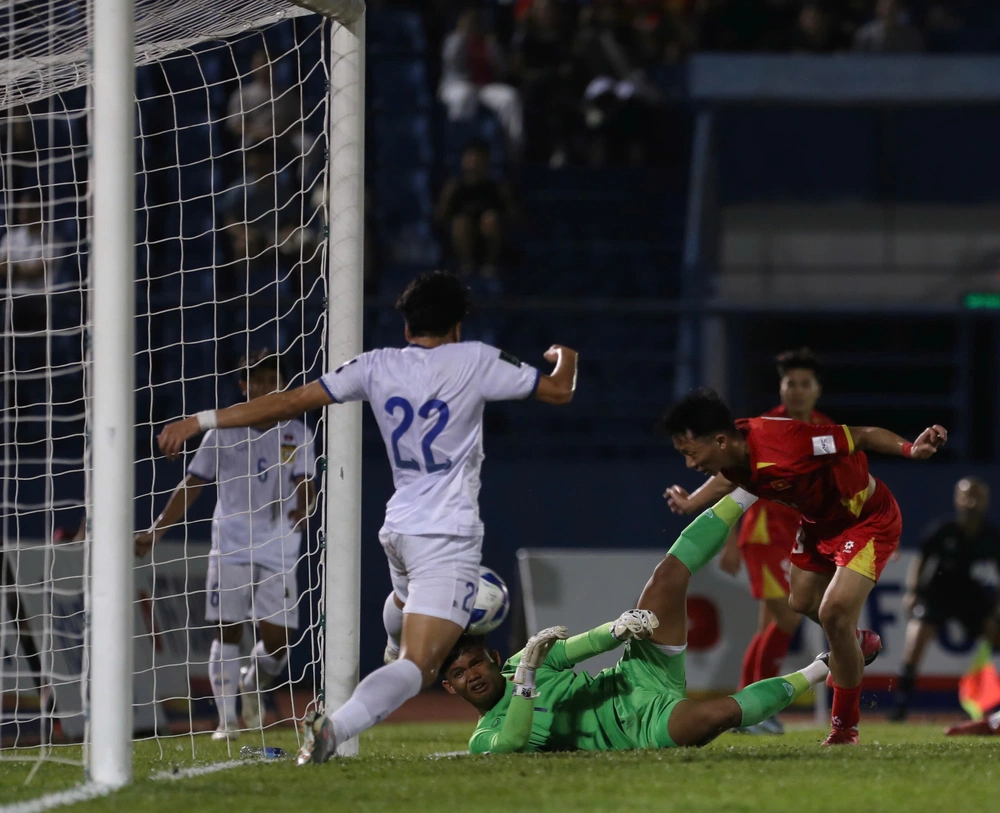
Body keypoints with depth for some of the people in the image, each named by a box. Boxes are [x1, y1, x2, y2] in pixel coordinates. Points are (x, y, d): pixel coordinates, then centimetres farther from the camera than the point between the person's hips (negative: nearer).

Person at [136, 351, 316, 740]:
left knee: (278, 637, -4)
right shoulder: (223, 433, 6)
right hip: (231, 547, -1)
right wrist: (155, 531, 2)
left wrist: (302, 508, -26)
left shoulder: (297, 435, 7)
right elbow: (191, 486, 9)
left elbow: (304, 485, -1)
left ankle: (252, 685, 28)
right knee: (227, 631, -8)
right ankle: (226, 718, -4)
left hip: (279, 551, 1)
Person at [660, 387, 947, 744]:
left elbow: (862, 435, -31)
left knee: (834, 613, -18)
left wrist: (910, 449, -46)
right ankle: (858, 643, 56)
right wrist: (691, 503, 19)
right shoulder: (733, 453, -17)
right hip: (819, 520, 8)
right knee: (802, 602, 23)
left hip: (868, 518, -8)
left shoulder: (785, 444, -41)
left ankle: (845, 727, 1)